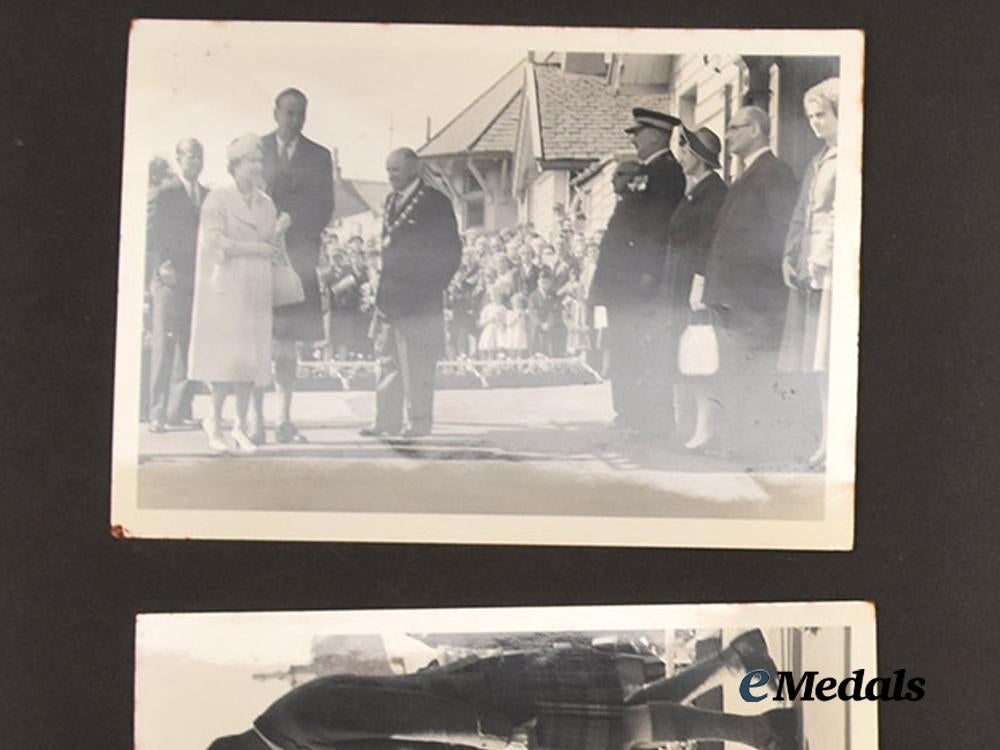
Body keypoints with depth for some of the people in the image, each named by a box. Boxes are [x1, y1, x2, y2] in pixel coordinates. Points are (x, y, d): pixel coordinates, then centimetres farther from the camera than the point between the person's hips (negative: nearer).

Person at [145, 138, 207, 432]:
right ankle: (157, 414, 2)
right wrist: (161, 265, -17)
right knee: (163, 349, -3)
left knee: (190, 350, 6)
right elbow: (150, 236, -4)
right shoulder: (163, 194, 1)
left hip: (200, 284, 5)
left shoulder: (208, 196, 16)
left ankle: (179, 412, 13)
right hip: (170, 282, -5)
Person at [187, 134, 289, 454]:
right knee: (224, 356, -5)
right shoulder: (217, 199, -1)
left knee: (249, 358, 3)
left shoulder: (266, 204, 13)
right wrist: (252, 248, -15)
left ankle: (241, 425, 11)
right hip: (224, 287, -4)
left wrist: (279, 232, -8)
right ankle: (215, 422, 10)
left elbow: (274, 253, 11)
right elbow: (214, 241, -11)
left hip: (255, 291, 4)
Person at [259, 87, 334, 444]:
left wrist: (296, 238, -3)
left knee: (289, 342, 2)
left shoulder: (319, 156, 13)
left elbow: (324, 207, 10)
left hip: (298, 255, 2)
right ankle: (256, 421, -3)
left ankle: (284, 421, 5)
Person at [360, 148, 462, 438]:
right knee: (387, 362, 8)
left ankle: (419, 422, 4)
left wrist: (433, 288, -8)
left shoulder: (435, 202, -5)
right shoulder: (391, 201, 17)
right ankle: (387, 420, 15)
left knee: (417, 366, -4)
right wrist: (382, 288, 11)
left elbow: (451, 251, -5)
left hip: (419, 300, -7)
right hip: (389, 299, 7)